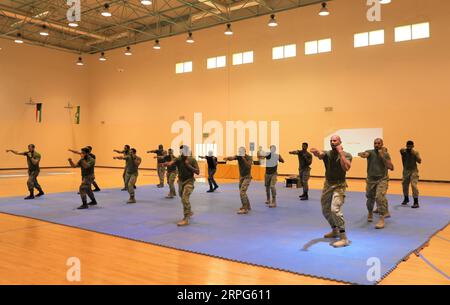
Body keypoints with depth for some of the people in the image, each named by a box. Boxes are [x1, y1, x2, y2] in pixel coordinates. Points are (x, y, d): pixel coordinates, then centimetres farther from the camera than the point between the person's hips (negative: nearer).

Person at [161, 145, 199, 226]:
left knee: (185, 198, -21)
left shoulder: (192, 160, -10)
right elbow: (170, 163, -25)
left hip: (189, 181, -5)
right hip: (181, 181, 5)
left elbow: (198, 172, -12)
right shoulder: (178, 159, -5)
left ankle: (186, 219, -19)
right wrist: (165, 164, -48)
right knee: (183, 198, 20)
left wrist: (188, 165, -21)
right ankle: (189, 212, 47)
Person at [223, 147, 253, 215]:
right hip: (241, 177, 6)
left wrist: (244, 158, -40)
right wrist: (227, 158, -46)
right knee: (242, 193, 15)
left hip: (247, 177, -6)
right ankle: (248, 206, 32)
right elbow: (231, 158, -24)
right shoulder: (238, 156, -4)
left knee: (242, 192, -18)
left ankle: (244, 209, -15)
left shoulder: (249, 158, -14)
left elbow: (248, 166, -32)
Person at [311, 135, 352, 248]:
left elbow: (346, 168, -26)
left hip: (339, 185, -6)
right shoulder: (327, 153, 1)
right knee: (325, 210, 16)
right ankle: (335, 231, 39)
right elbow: (320, 155, -24)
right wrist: (316, 153, -49)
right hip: (327, 184, 6)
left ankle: (344, 238, -15)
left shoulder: (347, 155, -7)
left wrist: (341, 152, -21)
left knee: (335, 210, -22)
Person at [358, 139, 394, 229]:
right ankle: (370, 213, 44)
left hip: (382, 179, -2)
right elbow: (365, 154, -29)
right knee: (370, 198, 14)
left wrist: (382, 157, -16)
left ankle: (381, 220, -16)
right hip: (371, 179, 2)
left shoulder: (386, 154, -1)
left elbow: (391, 167, -9)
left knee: (379, 197, -21)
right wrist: (362, 154, -53)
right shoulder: (370, 152, -4)